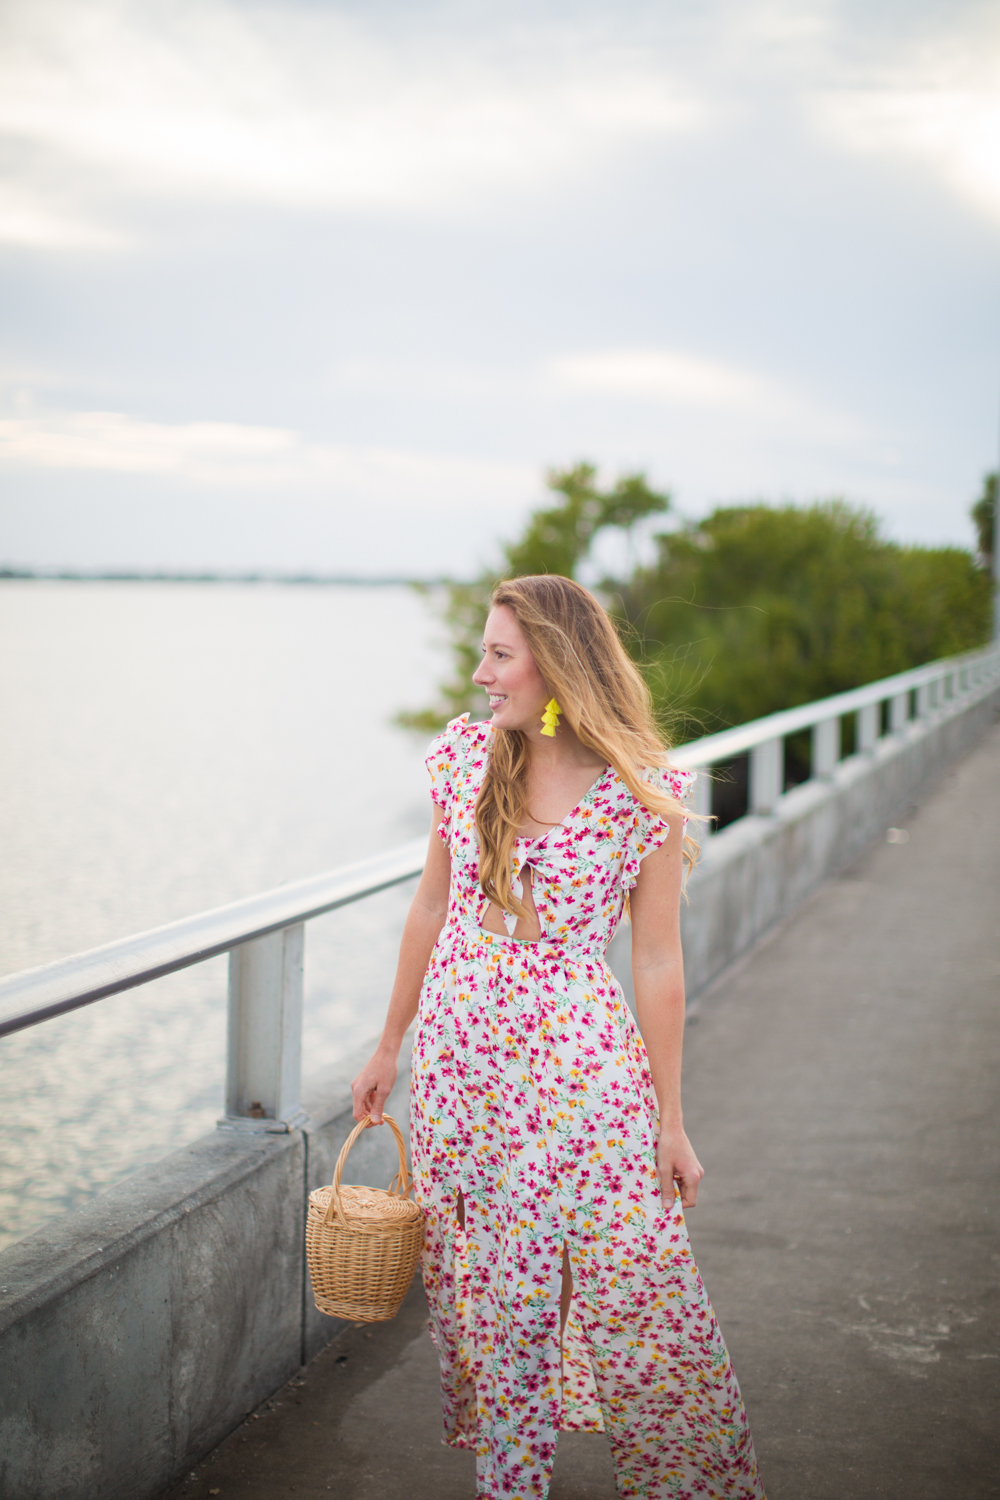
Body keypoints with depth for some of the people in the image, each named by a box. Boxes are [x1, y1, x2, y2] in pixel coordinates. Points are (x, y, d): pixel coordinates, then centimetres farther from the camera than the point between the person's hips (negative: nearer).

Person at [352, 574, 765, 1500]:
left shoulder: (646, 792, -10)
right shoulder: (465, 756, 1)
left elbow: (656, 960, -5)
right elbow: (431, 910, 11)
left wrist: (670, 1120, -2)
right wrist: (390, 1047, 15)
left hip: (581, 1061, -3)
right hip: (460, 1058, 4)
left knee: (636, 1286, -2)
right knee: (484, 1292, 12)